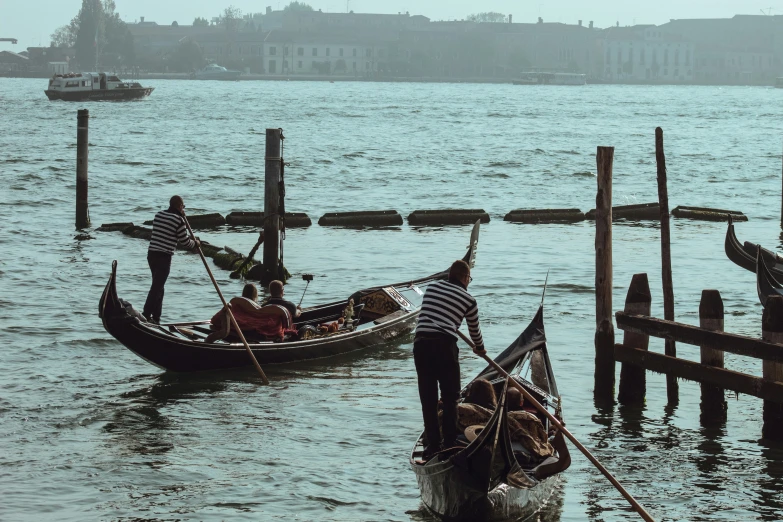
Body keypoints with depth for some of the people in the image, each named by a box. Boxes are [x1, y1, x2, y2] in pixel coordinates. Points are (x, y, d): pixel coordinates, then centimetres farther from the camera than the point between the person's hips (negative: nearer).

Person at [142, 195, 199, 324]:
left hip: (151, 254, 8)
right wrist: (196, 243, 15)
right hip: (164, 257, -8)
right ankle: (146, 315, -15)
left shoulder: (158, 215, 12)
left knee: (158, 286, 16)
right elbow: (185, 242, -5)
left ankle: (156, 317, 18)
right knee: (157, 287, -7)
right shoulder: (178, 220, -10)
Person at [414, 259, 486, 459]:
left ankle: (431, 445, 9)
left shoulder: (431, 288, 20)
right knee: (450, 397, 7)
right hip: (444, 345, -4)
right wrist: (480, 349, 44)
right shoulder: (468, 300, 10)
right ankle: (450, 443, 7)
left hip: (420, 343, 4)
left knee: (427, 398, 8)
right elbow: (474, 329, 23)